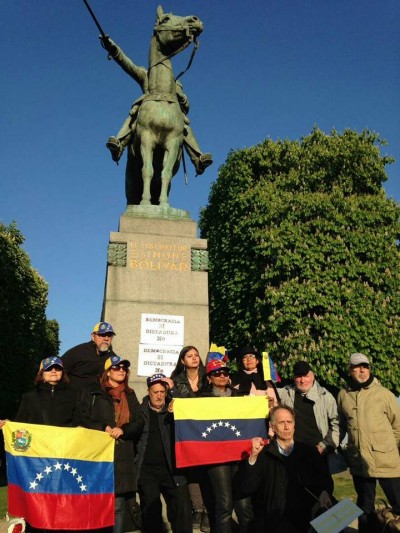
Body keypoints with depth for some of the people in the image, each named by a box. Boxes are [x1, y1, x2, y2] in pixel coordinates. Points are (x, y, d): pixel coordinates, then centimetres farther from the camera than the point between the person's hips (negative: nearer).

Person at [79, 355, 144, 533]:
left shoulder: (130, 395, 17)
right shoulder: (93, 392, 6)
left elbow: (139, 422, 10)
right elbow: (83, 418, 0)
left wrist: (123, 430, -8)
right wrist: (103, 428, -13)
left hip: (123, 455, 3)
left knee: (118, 504, 2)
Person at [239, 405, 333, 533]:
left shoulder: (310, 451, 12)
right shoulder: (262, 454, 1)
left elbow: (323, 480, 12)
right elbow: (248, 487, -5)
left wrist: (323, 493, -9)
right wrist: (253, 457, -17)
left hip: (305, 520, 2)